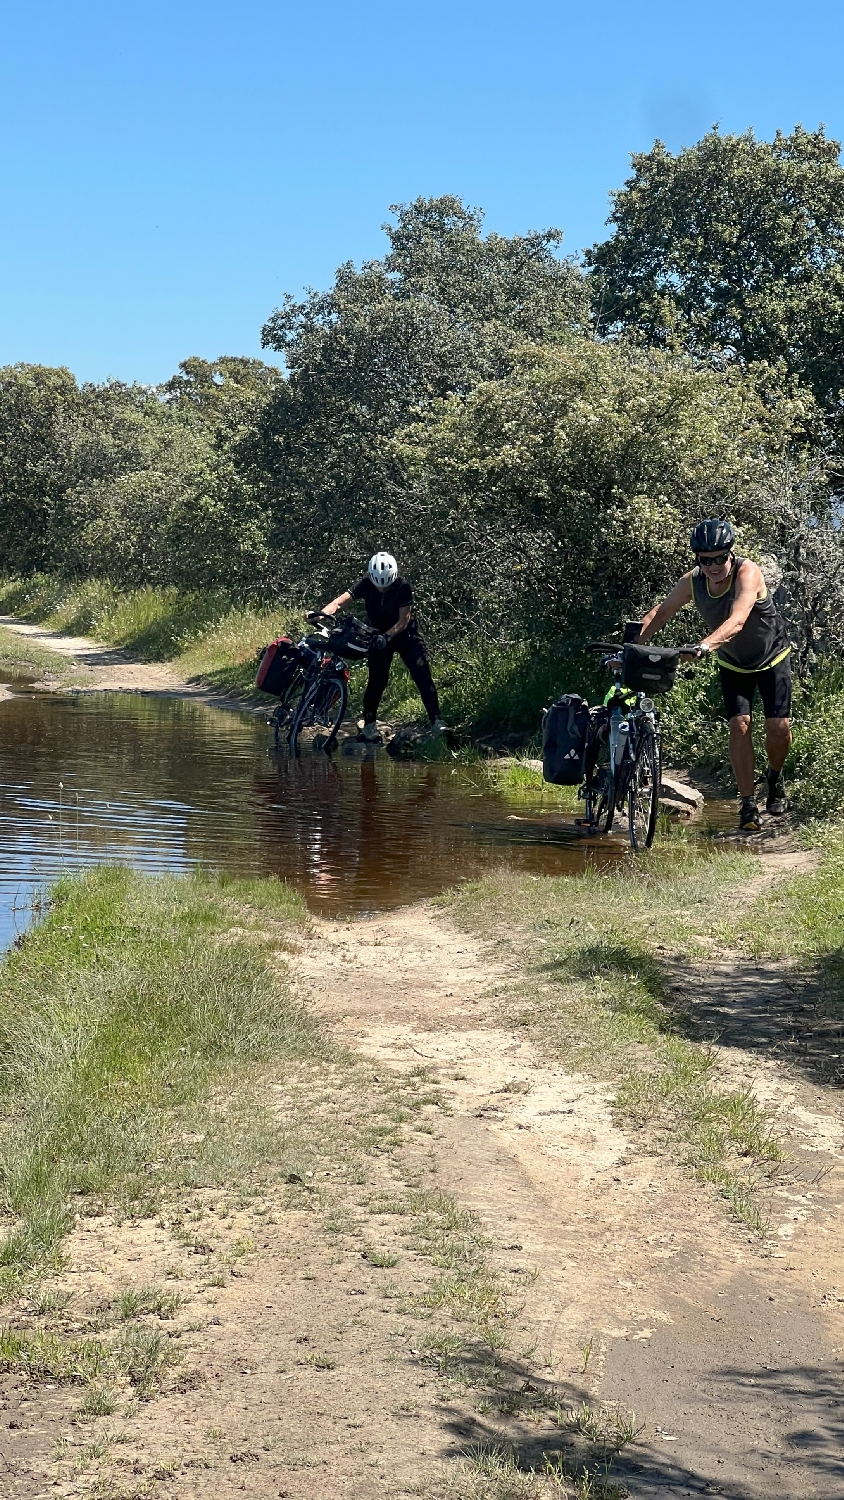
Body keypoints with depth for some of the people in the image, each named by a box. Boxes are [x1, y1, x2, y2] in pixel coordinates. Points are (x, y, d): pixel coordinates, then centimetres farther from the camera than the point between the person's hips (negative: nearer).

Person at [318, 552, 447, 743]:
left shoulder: (403, 587, -25)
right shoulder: (366, 584, -20)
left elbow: (403, 621, -23)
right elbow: (340, 601, -29)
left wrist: (386, 637, -38)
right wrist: (320, 614, -47)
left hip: (404, 633, -2)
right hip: (379, 635, 2)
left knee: (422, 675, -14)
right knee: (377, 680, -3)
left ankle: (436, 721, -11)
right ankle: (369, 725, 14)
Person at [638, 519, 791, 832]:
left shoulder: (747, 572, -34)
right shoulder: (692, 582, -20)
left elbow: (737, 621, -48)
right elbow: (660, 613, -8)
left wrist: (704, 645, -65)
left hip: (772, 657, -3)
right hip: (733, 663, 3)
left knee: (779, 726, -10)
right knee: (739, 725, -12)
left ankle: (775, 777, 21)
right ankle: (748, 803, -5)